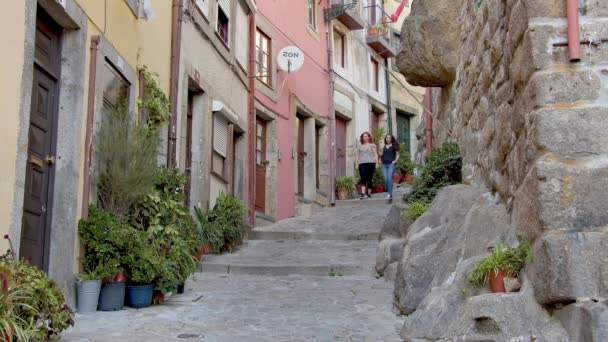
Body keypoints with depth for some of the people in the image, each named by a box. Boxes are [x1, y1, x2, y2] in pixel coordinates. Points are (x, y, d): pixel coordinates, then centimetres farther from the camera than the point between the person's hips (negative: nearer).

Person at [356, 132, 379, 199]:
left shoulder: (372, 145, 12)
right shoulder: (360, 146, 21)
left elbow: (375, 154, 7)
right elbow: (358, 156, 23)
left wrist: (377, 163, -3)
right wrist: (357, 164, 12)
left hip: (370, 163, -2)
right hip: (362, 164, 2)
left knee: (369, 179, -2)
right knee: (363, 178, -13)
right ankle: (363, 193, -23)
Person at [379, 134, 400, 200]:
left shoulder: (394, 146, 6)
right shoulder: (384, 147, 19)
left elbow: (397, 155, 7)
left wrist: (395, 161, -7)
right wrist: (380, 157, 7)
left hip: (391, 164, -4)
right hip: (384, 164, 4)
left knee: (389, 178, -16)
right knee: (385, 179, -3)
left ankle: (390, 194, -19)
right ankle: (388, 192, 11)